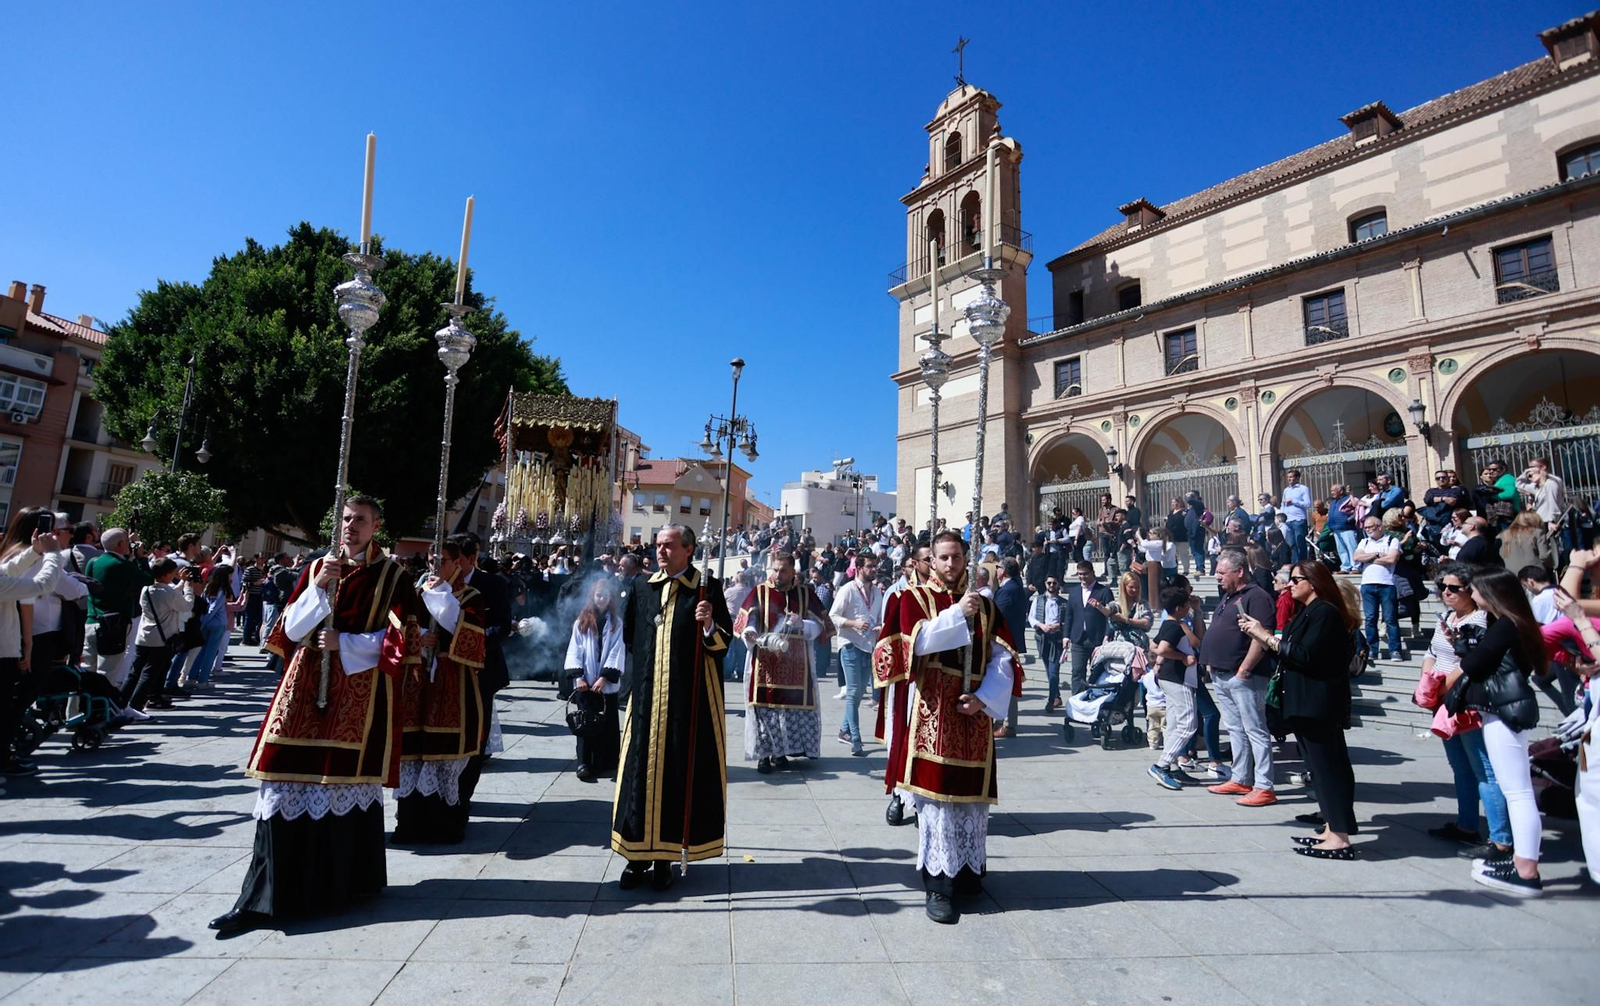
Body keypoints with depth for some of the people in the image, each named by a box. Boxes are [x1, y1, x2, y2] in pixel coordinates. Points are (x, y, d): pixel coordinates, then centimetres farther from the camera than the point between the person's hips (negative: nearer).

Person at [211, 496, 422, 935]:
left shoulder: (392, 574, -1)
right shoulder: (317, 567, 10)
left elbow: (404, 638, -5)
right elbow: (291, 629, 5)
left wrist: (344, 643, -10)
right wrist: (320, 586, -9)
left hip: (360, 694, -3)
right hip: (306, 687, 3)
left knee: (349, 781, 4)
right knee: (288, 781, 1)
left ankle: (346, 882, 21)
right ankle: (263, 895, 12)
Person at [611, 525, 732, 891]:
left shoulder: (706, 588, -5)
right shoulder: (644, 589, 8)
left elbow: (724, 642, -7)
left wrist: (709, 624, -26)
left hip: (688, 698, -4)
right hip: (646, 696, 4)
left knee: (680, 772, 4)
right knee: (641, 769, 7)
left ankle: (665, 856, 18)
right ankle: (638, 854, 21)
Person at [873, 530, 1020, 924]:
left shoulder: (986, 606, 13)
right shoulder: (913, 598, 2)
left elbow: (1003, 659, 5)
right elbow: (916, 642, -15)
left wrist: (984, 698, -9)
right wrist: (957, 614, -19)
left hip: (973, 715, 4)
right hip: (932, 714, -4)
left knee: (972, 794, 9)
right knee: (936, 793, -5)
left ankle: (967, 872, 28)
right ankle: (937, 886, 4)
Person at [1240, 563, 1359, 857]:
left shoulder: (1325, 612, -14)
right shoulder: (1308, 613, 17)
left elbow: (1305, 655, -22)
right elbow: (1288, 653, 15)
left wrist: (1268, 637, -17)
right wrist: (1259, 635, 6)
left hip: (1320, 705, -10)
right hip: (1308, 703, 10)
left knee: (1326, 766, -7)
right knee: (1323, 765, 14)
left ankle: (1339, 839, -2)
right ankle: (1332, 829, 21)